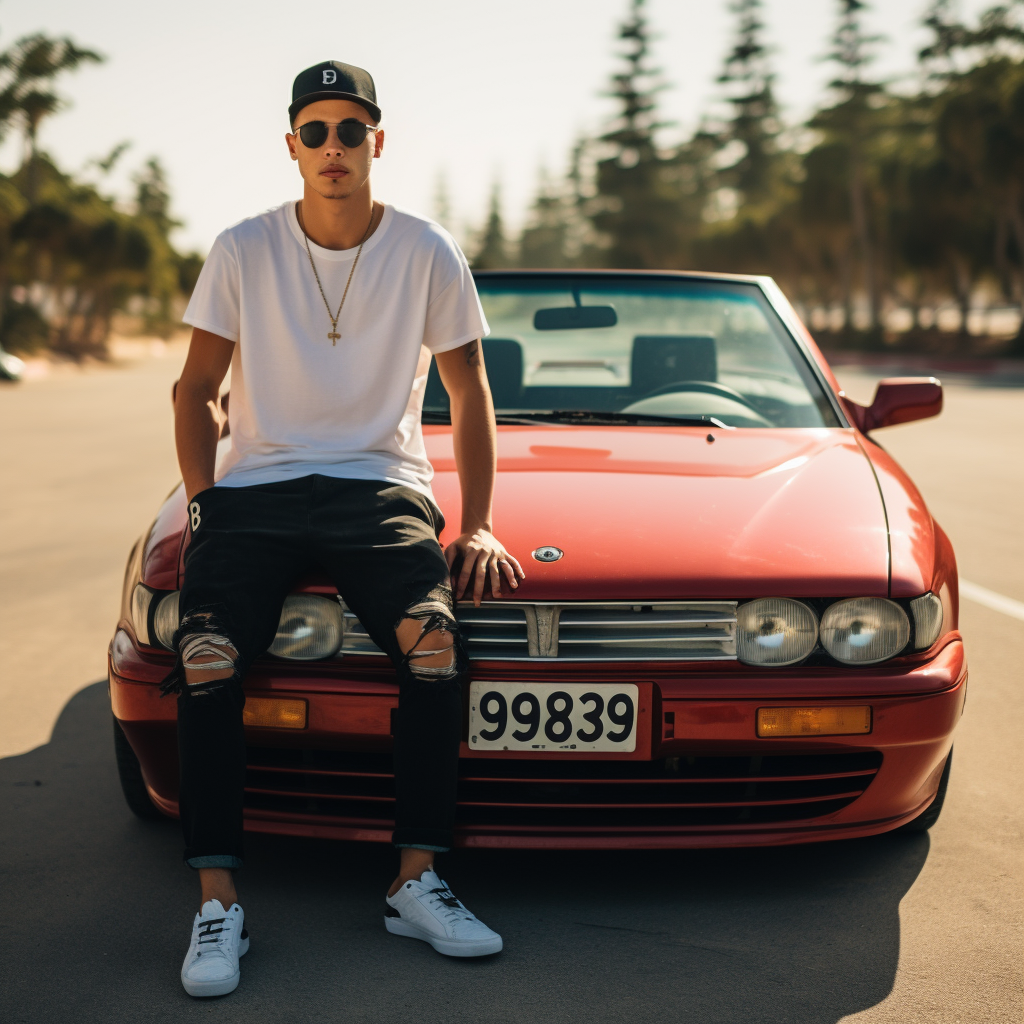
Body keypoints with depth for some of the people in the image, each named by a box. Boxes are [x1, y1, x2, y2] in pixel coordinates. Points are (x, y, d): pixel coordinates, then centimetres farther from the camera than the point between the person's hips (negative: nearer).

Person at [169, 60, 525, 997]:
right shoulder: (243, 251, 4)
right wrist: (201, 501, -2)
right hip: (256, 484, 1)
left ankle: (418, 882, -17)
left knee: (433, 637, -30)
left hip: (381, 484, 0)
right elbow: (197, 387, 11)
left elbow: (469, 392, 10)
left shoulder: (426, 253, 4)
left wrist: (478, 524, 2)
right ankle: (218, 903, -18)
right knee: (207, 654, -26)